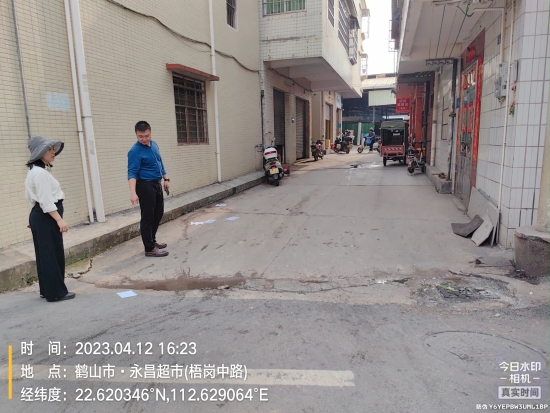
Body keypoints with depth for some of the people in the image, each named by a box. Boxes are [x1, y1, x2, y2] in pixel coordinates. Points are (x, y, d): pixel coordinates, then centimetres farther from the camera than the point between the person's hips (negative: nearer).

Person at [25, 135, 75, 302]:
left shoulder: (41, 170, 15)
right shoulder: (40, 172, -18)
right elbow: (46, 201, -23)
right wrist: (59, 220, -24)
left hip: (41, 216, 11)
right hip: (46, 217, -11)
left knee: (46, 254, 15)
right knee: (53, 254, -4)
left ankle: (47, 290, 24)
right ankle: (56, 292, 4)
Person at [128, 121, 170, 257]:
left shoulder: (154, 144, 8)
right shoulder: (135, 151, -17)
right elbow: (132, 173, -24)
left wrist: (166, 179, 17)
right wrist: (133, 193, -34)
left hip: (157, 184, 8)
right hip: (145, 186, -8)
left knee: (158, 214, 16)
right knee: (148, 218, -3)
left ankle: (152, 240, 31)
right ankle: (149, 249, 5)